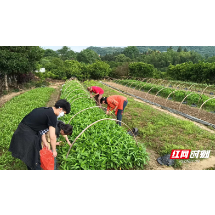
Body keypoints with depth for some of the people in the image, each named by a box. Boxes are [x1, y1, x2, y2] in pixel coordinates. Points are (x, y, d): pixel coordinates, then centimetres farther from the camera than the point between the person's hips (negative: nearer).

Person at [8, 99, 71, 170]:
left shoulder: (46, 109, 7)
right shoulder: (52, 116, -19)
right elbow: (52, 137, -15)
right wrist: (54, 151, -1)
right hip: (27, 136, -9)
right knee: (35, 160, 6)